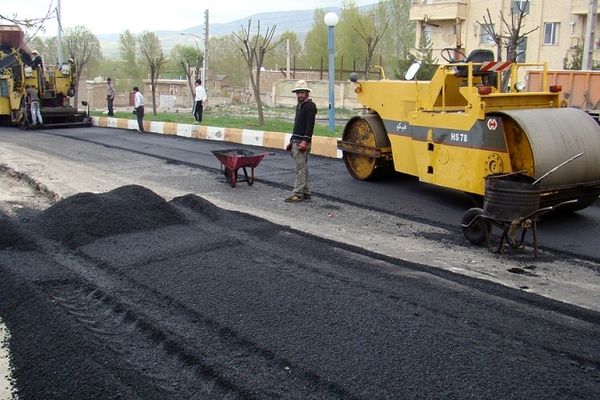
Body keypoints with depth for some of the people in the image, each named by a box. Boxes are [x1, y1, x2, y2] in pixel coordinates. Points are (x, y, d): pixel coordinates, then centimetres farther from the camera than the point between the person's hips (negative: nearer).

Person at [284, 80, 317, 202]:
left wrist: (305, 141, -26)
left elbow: (310, 125, -19)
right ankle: (305, 193, 18)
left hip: (302, 142, -10)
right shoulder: (299, 106, 21)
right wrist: (291, 141, 24)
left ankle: (298, 194, -8)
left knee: (301, 168, -9)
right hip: (296, 141, 10)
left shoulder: (310, 106, -9)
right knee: (302, 168, 12)